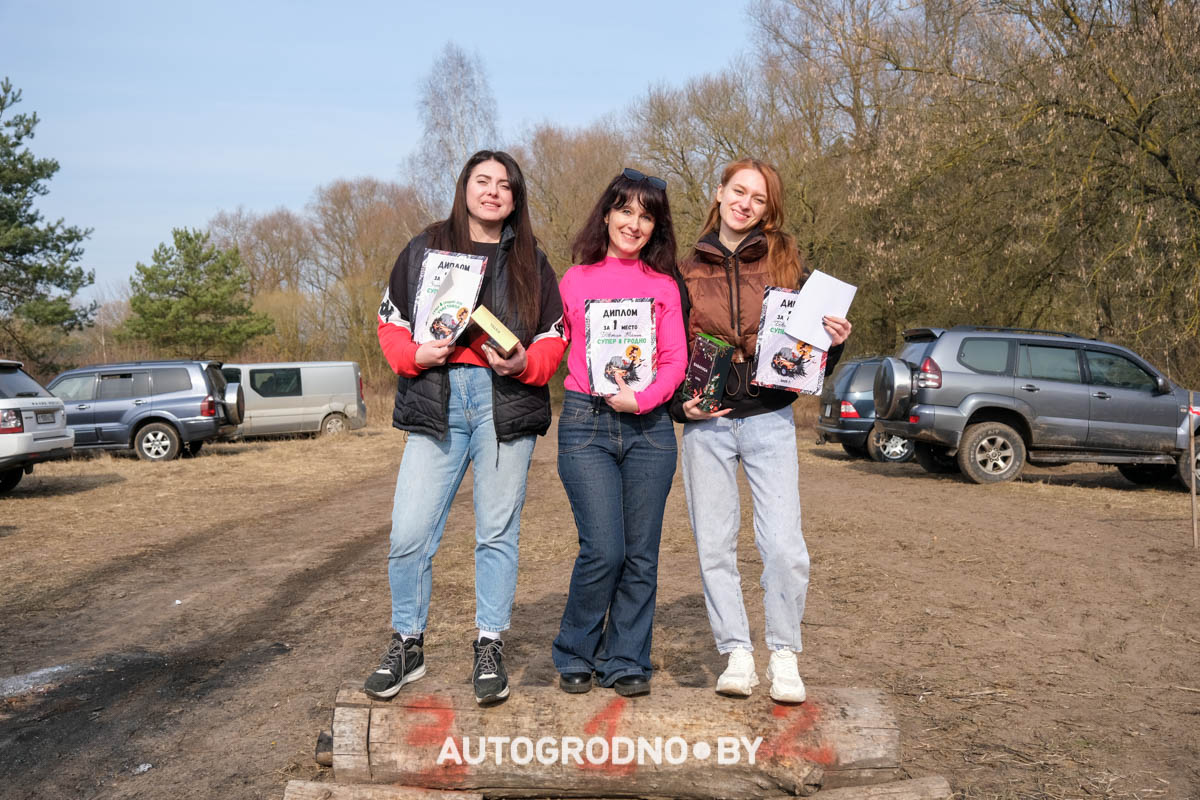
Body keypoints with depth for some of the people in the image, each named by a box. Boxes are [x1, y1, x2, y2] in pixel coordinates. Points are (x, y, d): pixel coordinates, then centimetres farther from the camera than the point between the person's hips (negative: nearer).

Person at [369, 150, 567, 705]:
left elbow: (554, 337, 11)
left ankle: (490, 648, 17)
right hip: (435, 402, 0)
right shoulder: (424, 249, 12)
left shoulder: (530, 262, 13)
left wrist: (525, 361, -10)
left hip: (507, 403, 0)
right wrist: (415, 355, -8)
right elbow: (391, 323, 12)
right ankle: (407, 644, 14)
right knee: (409, 533, -5)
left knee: (497, 532, 4)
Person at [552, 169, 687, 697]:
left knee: (641, 554, 3)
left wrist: (642, 398, -11)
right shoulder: (574, 282, 10)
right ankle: (574, 656, 12)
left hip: (649, 426, 2)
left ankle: (626, 662, 17)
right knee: (604, 550, -10)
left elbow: (676, 359, 4)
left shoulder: (663, 286, 12)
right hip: (586, 424, -2)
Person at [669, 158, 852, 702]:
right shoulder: (688, 271, 9)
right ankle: (736, 654, 16)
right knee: (715, 545, 3)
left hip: (769, 420, -1)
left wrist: (834, 342, -10)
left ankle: (784, 657, 10)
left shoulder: (784, 264, 8)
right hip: (706, 423, 1)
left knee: (784, 546, -8)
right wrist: (679, 405, -3)